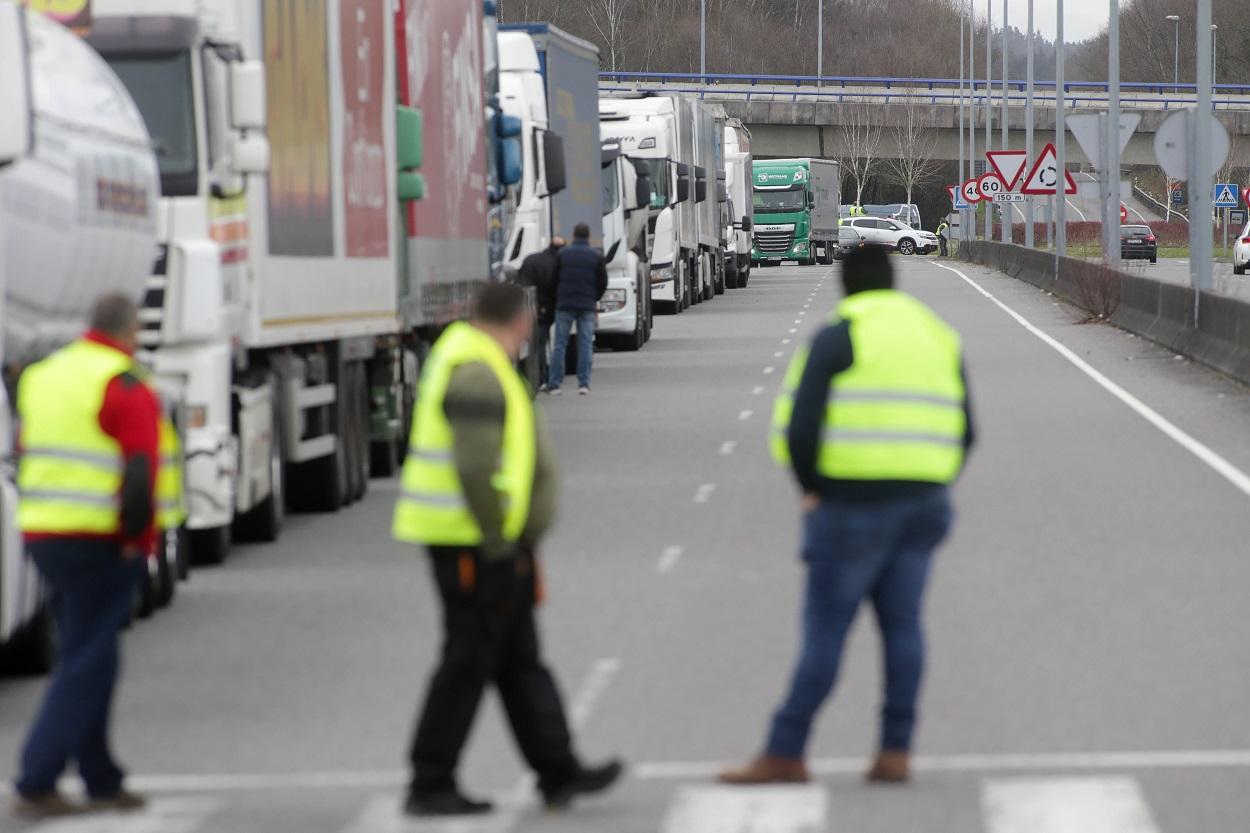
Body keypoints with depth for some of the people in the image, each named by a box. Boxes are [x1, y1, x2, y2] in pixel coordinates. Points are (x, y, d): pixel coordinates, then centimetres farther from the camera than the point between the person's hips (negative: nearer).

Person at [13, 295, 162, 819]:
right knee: (86, 665, -4)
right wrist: (138, 541, -11)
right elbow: (140, 475, -18)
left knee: (86, 660, 17)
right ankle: (36, 785, -10)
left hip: (41, 534, 8)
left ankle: (101, 781, 21)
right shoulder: (125, 388, -11)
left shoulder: (41, 377, 14)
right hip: (98, 542, -8)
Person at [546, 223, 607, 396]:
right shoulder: (597, 257, 0)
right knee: (585, 345, 3)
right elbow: (603, 283, 3)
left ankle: (554, 384, 1)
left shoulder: (562, 254, 0)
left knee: (559, 344, 4)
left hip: (564, 304, 0)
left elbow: (554, 279, 3)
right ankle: (584, 383, -3)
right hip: (587, 307, 0)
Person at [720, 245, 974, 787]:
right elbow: (963, 432, 13)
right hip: (922, 505, 6)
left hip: (854, 503, -6)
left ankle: (784, 754, -1)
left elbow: (799, 427, -12)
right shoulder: (939, 338, 14)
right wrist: (930, 492, 16)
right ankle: (896, 752, 4)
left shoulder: (836, 340, -5)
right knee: (901, 624, 7)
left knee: (824, 628, -4)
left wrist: (812, 488, 2)